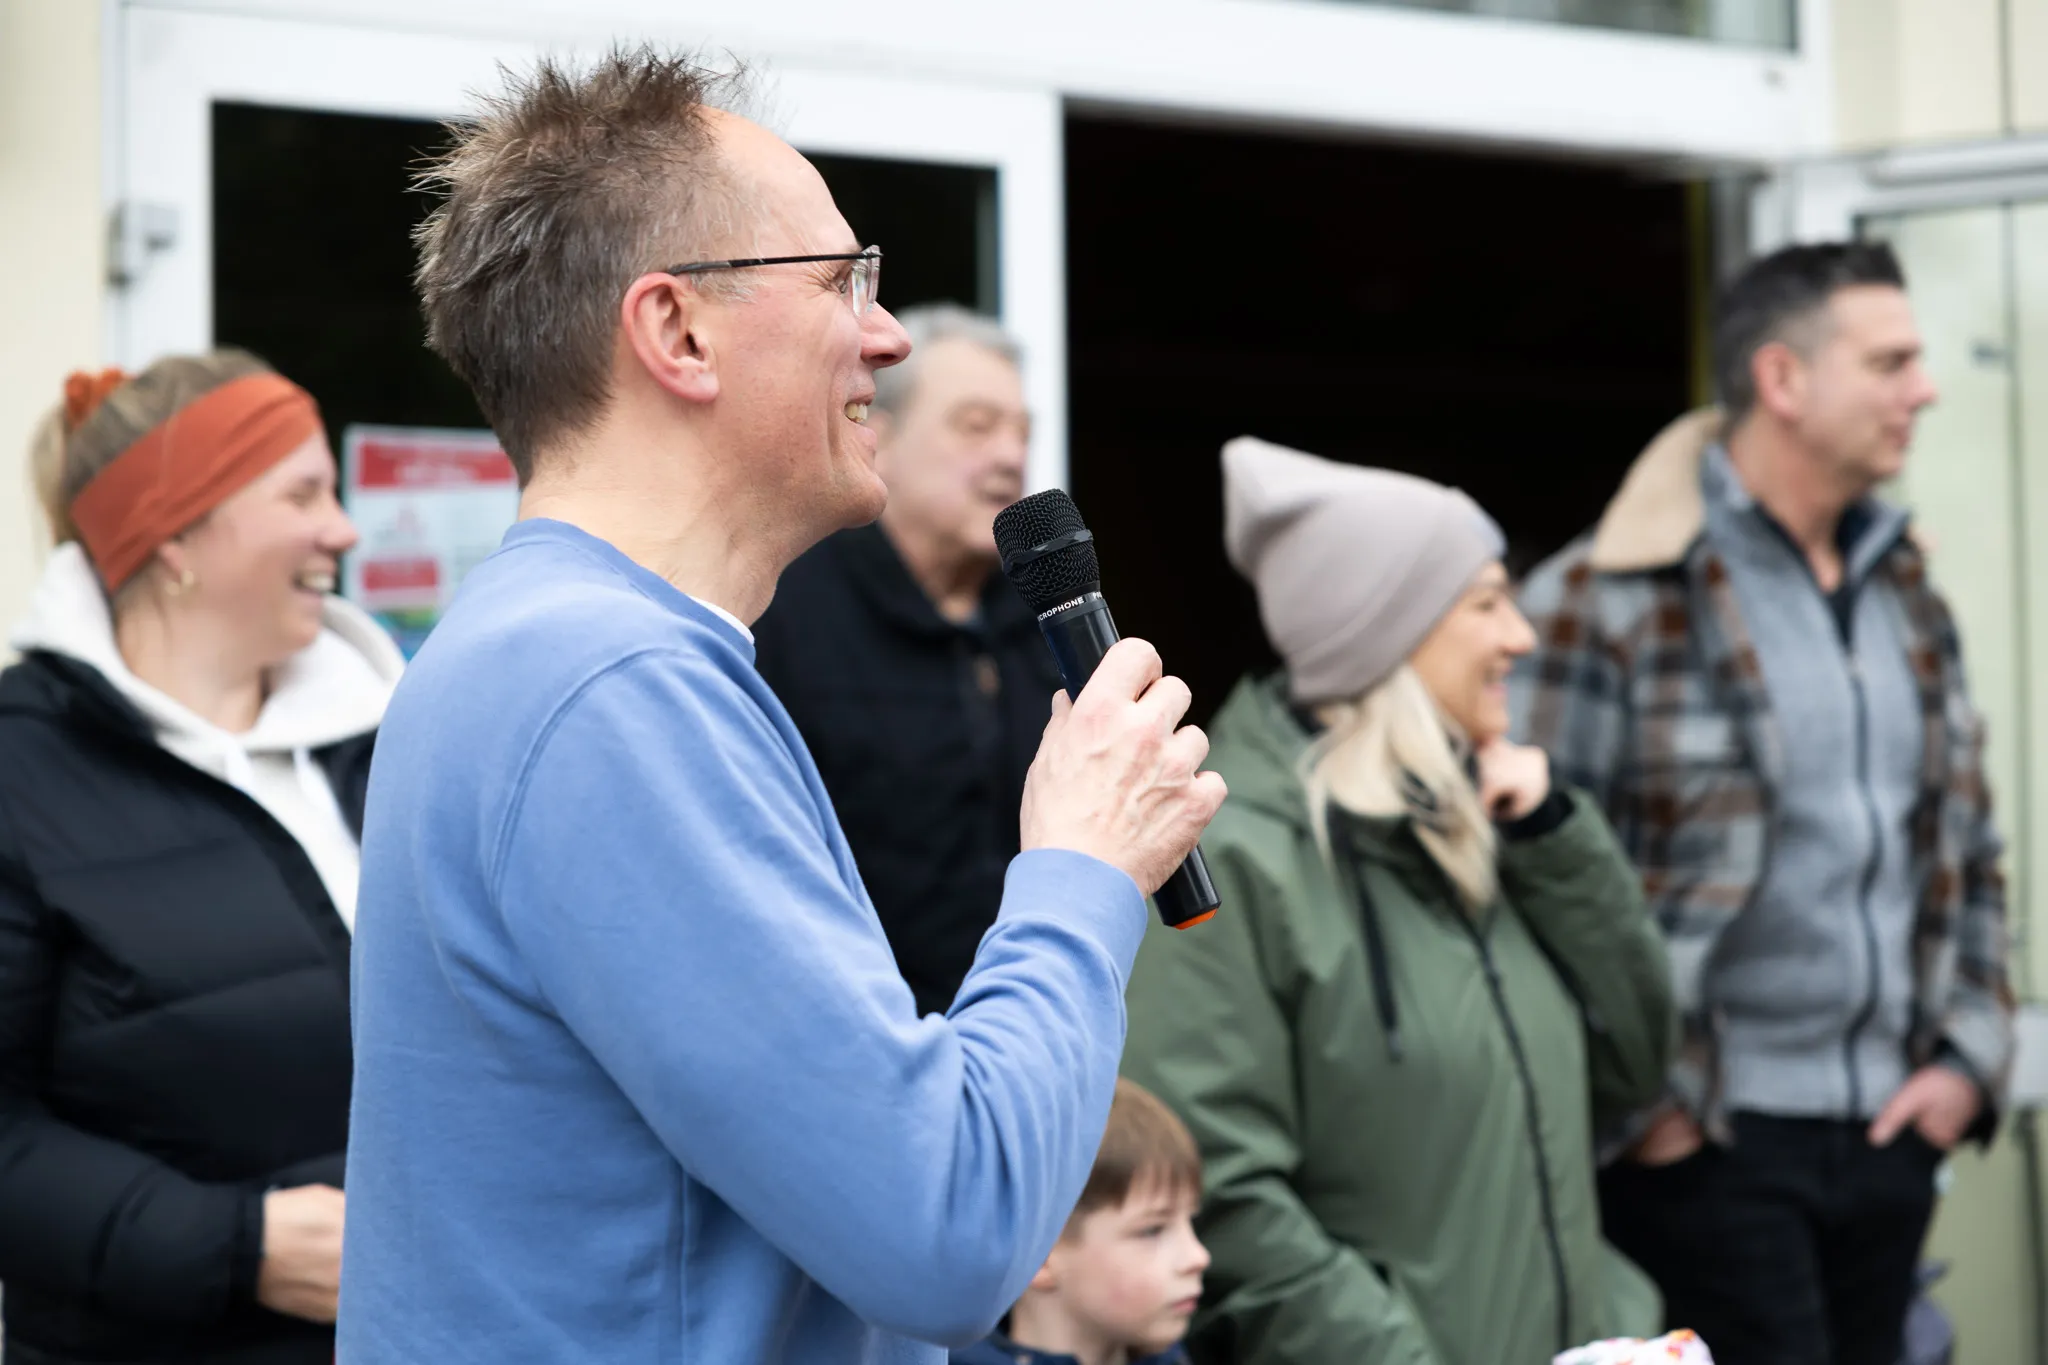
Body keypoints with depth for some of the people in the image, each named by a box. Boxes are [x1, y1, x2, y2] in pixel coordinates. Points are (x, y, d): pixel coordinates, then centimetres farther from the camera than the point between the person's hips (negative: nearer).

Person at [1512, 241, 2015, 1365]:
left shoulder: (1905, 596, 14)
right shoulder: (1612, 603, -11)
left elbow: (1969, 846, 20)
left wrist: (1969, 1056, 9)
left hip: (1891, 1136, 7)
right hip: (1709, 1146, -7)